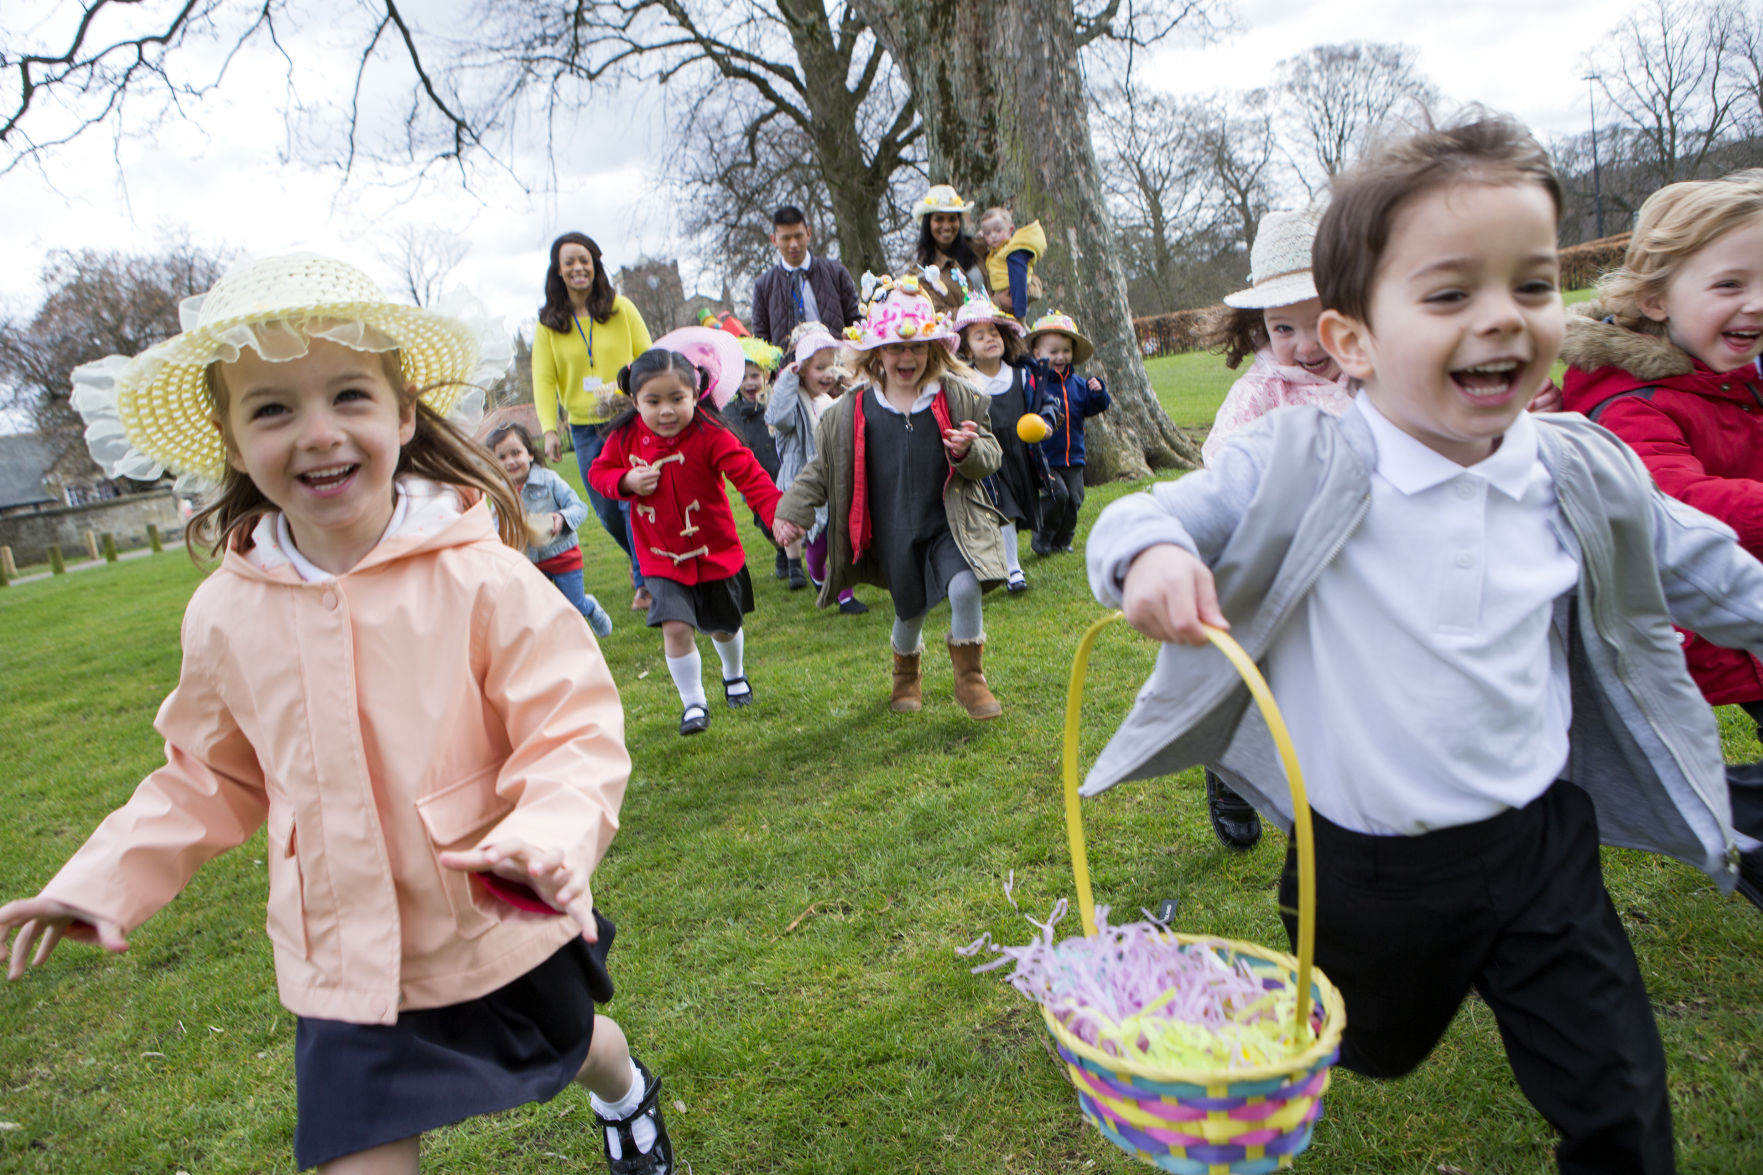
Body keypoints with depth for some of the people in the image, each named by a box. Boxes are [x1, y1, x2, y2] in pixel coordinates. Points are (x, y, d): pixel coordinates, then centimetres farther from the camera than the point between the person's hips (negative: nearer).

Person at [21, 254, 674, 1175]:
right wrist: (104, 881, 0)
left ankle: (627, 1092, 63)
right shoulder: (225, 613, -7)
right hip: (344, 962, 2)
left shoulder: (479, 577, -21)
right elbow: (212, 776, 9)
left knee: (570, 1046, 26)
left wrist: (546, 839, -38)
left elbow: (576, 732, -20)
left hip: (508, 932, -2)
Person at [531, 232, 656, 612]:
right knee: (606, 510, 8)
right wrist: (548, 430, -11)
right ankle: (640, 556, 36)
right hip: (585, 428, 2)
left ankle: (645, 581, 3)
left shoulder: (621, 307, 0)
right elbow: (543, 379, -1)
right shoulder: (549, 321, 3)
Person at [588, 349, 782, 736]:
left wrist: (777, 514, -41)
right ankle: (693, 702, 8)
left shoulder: (710, 435, -21)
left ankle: (734, 675, 51)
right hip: (661, 559, 1)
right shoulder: (625, 436, -10)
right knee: (675, 627, -14)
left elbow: (750, 476, -26)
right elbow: (598, 471, 4)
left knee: (724, 626, 18)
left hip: (716, 553, -1)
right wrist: (626, 481, -18)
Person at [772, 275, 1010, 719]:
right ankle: (906, 674, 44)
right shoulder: (851, 412, -2)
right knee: (909, 609, 11)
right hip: (894, 533, 1)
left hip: (949, 522, -1)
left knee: (964, 587, -23)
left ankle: (970, 678, 0)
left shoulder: (959, 397, -2)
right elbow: (822, 468, 7)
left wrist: (969, 451, -23)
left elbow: (990, 457, -1)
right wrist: (791, 510, 0)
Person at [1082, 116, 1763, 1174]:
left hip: (1541, 840, 3)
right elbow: (1148, 516, -14)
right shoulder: (1300, 472, -18)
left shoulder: (1583, 476, -6)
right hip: (1372, 865, -2)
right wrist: (1153, 553, -36)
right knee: (1374, 1054, 25)